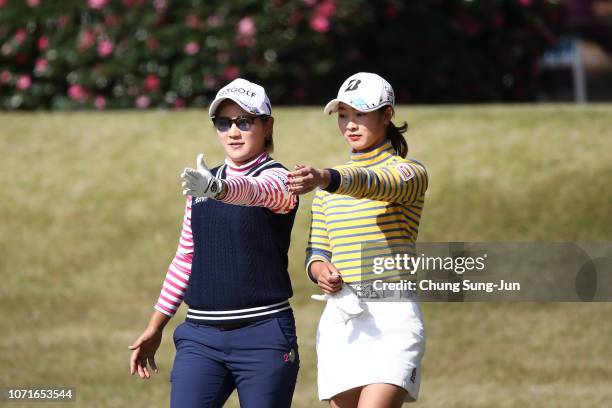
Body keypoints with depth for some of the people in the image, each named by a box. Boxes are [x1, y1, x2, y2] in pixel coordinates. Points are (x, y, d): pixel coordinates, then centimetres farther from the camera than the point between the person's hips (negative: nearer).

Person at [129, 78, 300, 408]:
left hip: (263, 335, -5)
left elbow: (256, 191, -31)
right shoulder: (200, 185, 14)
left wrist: (219, 189, -53)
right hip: (200, 337, 5)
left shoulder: (277, 178, -6)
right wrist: (154, 328, 21)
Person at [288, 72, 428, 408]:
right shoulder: (328, 186, 17)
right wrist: (319, 269, -6)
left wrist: (324, 178, -45)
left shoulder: (410, 171, -3)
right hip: (338, 319, 6)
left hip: (391, 317, -6)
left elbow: (376, 184, -26)